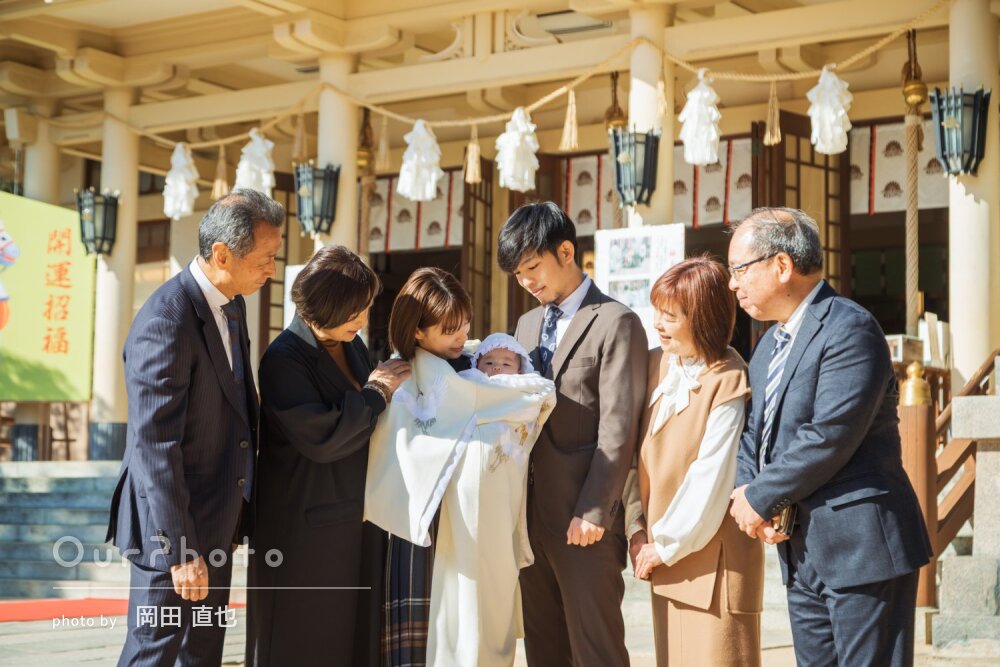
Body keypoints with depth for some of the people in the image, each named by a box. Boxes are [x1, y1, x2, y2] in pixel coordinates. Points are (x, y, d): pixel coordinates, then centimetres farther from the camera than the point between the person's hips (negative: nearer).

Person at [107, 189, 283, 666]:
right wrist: (179, 549, -24)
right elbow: (155, 448, -25)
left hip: (217, 519, 9)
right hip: (174, 521, -9)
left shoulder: (231, 303, 4)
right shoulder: (165, 325, -25)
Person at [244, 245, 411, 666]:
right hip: (307, 529, -7)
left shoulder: (352, 346, 8)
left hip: (358, 519, 8)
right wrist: (377, 391, -15)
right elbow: (322, 437, -25)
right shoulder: (284, 359, -16)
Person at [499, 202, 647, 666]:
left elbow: (618, 428, -13)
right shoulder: (527, 325, 17)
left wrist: (594, 512, -17)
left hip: (583, 520, -7)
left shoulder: (614, 323, -7)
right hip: (531, 514, 7)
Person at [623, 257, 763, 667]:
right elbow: (635, 452, 7)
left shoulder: (728, 383, -12)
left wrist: (666, 545, -9)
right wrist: (637, 529, 1)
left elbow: (711, 480, -14)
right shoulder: (654, 365, 6)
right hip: (665, 560, 6)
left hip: (712, 556, -6)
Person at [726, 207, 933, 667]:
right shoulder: (772, 341, 17)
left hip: (860, 543, -9)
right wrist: (743, 489, -5)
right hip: (802, 551, 9)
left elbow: (829, 436, -22)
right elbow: (752, 427, 15)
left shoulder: (848, 328, -14)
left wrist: (760, 498, -13)